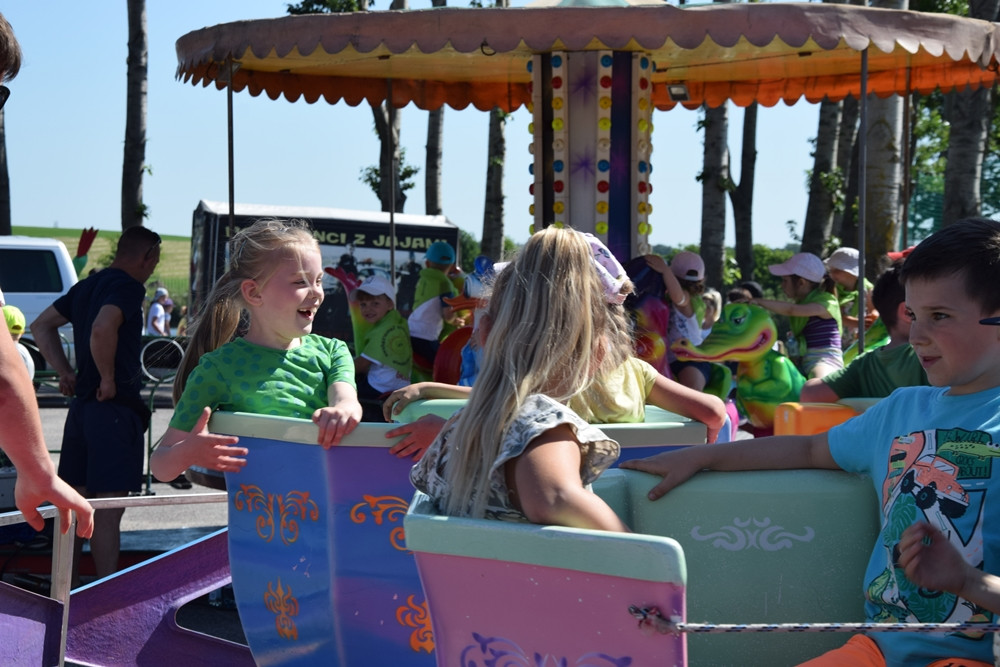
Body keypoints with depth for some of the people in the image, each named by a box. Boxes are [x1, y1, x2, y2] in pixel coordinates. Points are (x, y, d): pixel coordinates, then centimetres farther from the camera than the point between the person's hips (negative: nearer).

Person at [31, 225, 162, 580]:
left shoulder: (87, 286, 15)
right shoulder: (128, 286, -12)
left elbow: (41, 326, 23)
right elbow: (102, 329, -31)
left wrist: (65, 372, 15)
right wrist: (108, 380, -18)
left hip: (82, 404, 9)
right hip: (115, 406, -9)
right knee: (109, 507, -6)